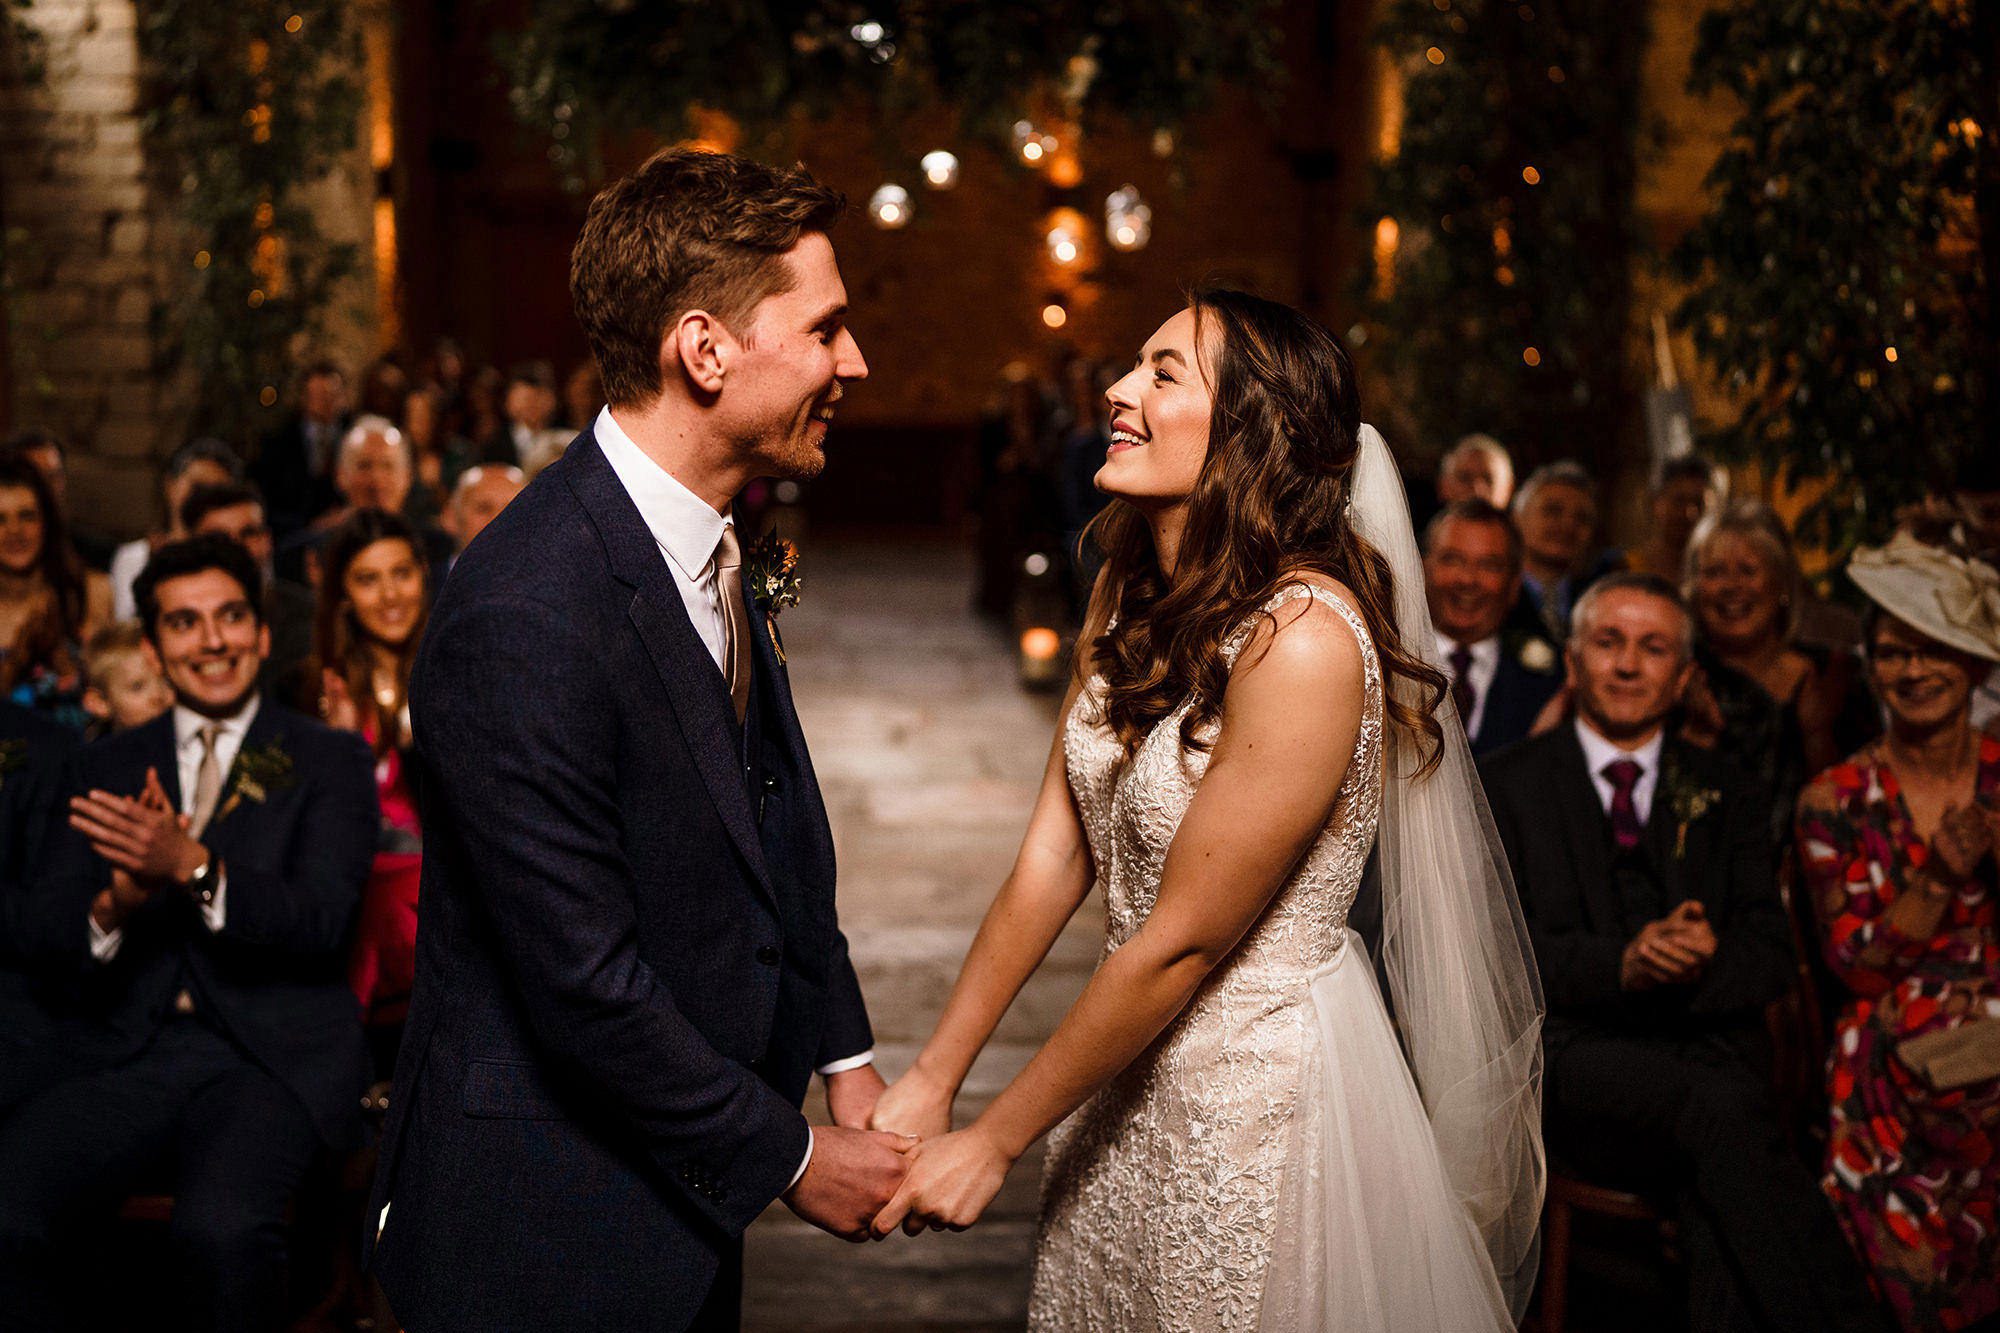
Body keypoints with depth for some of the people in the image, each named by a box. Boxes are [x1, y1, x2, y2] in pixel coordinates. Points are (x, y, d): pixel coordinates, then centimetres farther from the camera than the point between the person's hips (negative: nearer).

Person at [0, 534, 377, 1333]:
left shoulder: (329, 762, 9)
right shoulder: (107, 769, 19)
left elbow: (321, 923, -5)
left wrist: (193, 866, -21)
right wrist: (116, 904, -15)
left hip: (269, 1056, -3)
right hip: (124, 1055, 3)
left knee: (221, 1228, -34)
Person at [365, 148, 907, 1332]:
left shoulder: (721, 549, 3)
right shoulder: (523, 621, -27)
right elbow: (585, 981, -24)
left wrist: (847, 1057, 7)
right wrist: (787, 1157, -13)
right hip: (550, 1229, -8)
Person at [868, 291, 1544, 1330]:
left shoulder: (1302, 637, -26)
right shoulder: (1132, 594, 0)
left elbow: (1180, 943, -22)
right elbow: (1054, 858, 0)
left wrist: (993, 1143, -14)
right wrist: (930, 1080, -3)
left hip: (1261, 1083, -7)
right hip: (1130, 1069, 7)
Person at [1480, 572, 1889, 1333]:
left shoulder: (1720, 800, 20)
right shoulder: (1508, 786, 12)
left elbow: (1770, 958, 11)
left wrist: (1701, 966, -14)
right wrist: (1621, 963, -18)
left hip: (1707, 1045, 2)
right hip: (1573, 1061, -2)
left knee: (1716, 1207, -33)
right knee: (1721, 1104, -34)